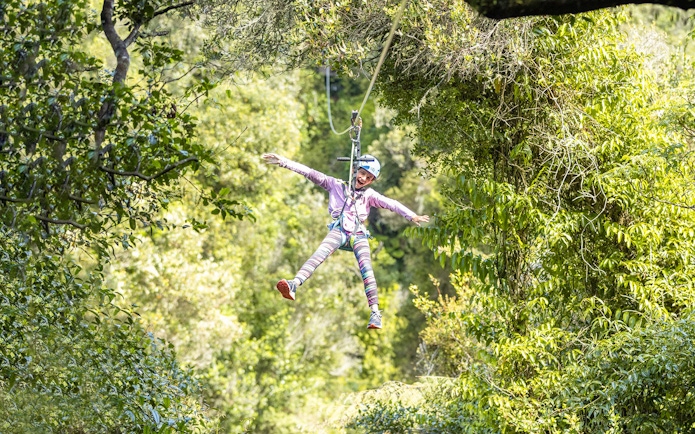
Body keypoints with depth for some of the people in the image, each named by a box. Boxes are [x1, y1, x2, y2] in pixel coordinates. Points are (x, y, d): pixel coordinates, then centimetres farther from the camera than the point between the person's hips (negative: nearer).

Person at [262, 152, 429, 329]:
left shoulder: (369, 195, 16)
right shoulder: (337, 186, 13)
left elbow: (391, 204, 2)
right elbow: (312, 174, 6)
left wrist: (411, 216, -14)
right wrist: (283, 162, -1)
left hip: (358, 235, 1)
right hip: (339, 232, -1)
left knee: (367, 270, -20)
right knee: (319, 253, -29)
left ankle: (375, 313, -28)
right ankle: (294, 285, -50)